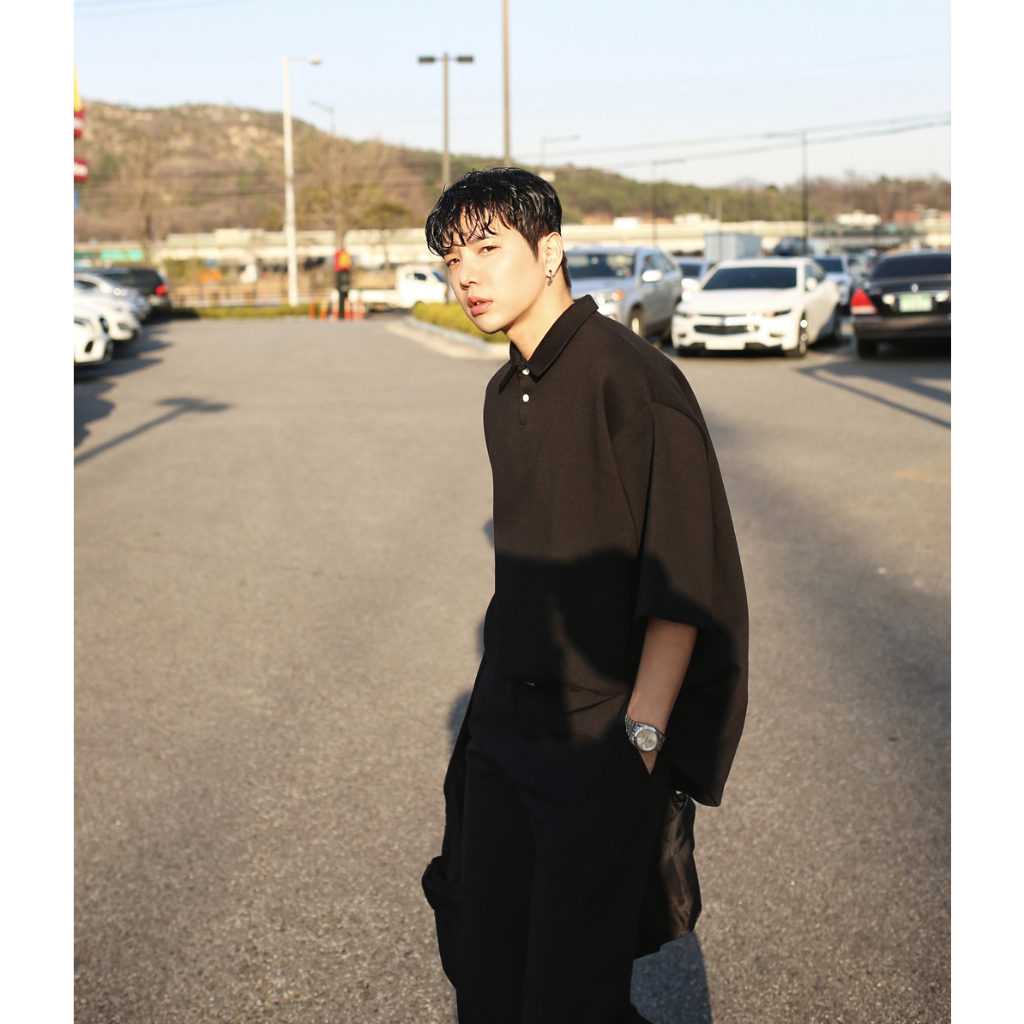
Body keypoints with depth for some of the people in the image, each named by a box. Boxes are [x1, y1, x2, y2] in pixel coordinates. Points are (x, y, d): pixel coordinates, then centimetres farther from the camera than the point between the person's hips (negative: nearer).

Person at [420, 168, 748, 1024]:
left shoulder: (634, 377, -14)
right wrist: (498, 706, 17)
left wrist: (636, 739, -17)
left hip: (602, 739, -7)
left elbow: (685, 581, -16)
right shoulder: (504, 396, 11)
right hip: (504, 730, 8)